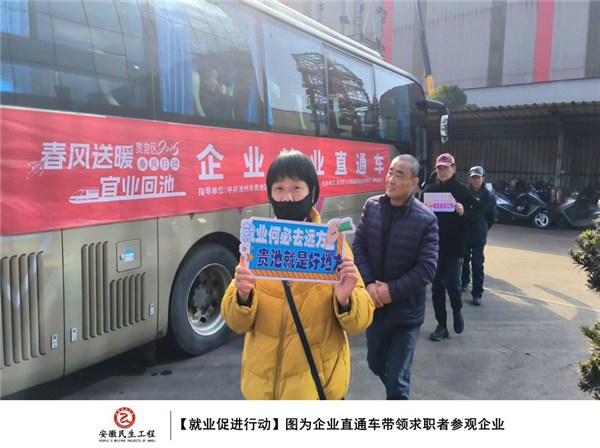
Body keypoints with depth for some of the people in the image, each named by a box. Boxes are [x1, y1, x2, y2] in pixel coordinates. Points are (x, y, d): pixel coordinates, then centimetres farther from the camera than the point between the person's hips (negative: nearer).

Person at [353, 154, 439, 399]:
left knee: (397, 381, 7)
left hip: (406, 310, -4)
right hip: (374, 305, 4)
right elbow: (358, 246, -2)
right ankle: (397, 392, 54)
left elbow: (427, 268, -15)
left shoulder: (426, 219, -14)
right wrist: (369, 284, -15)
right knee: (376, 364, 23)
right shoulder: (371, 206, -2)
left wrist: (392, 291, -19)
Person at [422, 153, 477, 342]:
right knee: (437, 287, 7)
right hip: (433, 246, 3)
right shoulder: (429, 190, 5)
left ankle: (457, 312, 25)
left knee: (452, 284, -8)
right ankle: (441, 325, 20)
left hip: (454, 247, -2)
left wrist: (463, 212, -20)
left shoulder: (462, 190, -1)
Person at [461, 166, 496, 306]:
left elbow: (492, 218, 6)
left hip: (479, 236, -1)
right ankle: (464, 282, 40)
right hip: (463, 233, 1)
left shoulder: (489, 196, -5)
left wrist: (483, 229, 10)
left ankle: (477, 293, 4)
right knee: (464, 260, 18)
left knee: (477, 264, -2)